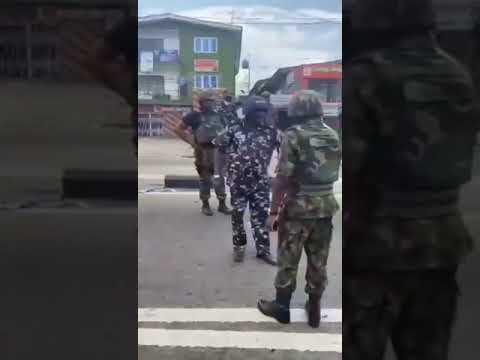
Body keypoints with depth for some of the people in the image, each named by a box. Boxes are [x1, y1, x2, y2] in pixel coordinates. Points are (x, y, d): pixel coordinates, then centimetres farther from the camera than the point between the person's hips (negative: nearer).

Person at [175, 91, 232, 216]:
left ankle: (222, 204, 14)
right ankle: (205, 205, 15)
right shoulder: (194, 116, -1)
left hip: (218, 150, 4)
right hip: (203, 151, -4)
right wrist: (191, 142, -7)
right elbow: (178, 129, -1)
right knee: (205, 179, 4)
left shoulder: (219, 116, 12)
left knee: (220, 177, 5)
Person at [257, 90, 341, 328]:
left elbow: (283, 177, -16)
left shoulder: (293, 136, -12)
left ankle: (281, 307, 20)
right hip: (326, 205, 5)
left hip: (298, 207, -5)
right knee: (318, 261, 13)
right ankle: (314, 309, 23)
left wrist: (274, 211, -12)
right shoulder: (333, 136, 6)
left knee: (288, 260, 8)